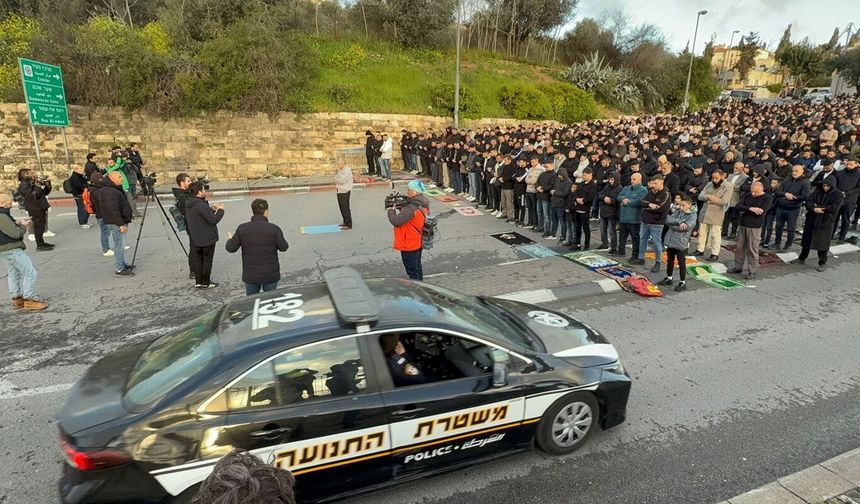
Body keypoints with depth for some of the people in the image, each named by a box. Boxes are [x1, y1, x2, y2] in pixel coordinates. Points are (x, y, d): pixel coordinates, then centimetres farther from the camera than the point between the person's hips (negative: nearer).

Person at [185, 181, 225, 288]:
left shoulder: (188, 204, 4)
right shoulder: (201, 205, -24)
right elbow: (214, 219, -24)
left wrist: (211, 209, 8)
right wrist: (220, 210, -10)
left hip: (195, 238, 8)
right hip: (207, 238, -8)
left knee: (198, 260, 16)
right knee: (207, 260, 6)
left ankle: (198, 282, 24)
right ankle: (206, 282, 15)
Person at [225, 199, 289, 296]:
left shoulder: (242, 228, -6)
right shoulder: (274, 229, -12)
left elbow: (231, 248, -2)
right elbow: (283, 247, -6)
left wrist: (230, 240, 21)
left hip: (250, 275, 2)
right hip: (270, 274, -2)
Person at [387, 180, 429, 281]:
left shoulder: (412, 208, -29)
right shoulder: (423, 203, 1)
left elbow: (396, 221, -30)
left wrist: (391, 210, -13)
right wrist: (400, 207, -3)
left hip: (409, 245, -9)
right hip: (418, 243, 9)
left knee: (412, 271, 5)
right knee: (417, 267, 24)